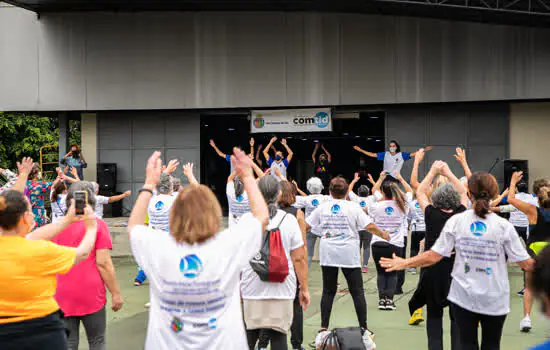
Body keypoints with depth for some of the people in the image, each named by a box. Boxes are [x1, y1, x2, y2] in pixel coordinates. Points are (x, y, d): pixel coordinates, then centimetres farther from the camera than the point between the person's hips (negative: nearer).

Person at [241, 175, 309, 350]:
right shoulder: (289, 220, -2)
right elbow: (299, 258, -2)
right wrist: (304, 289, 7)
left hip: (251, 289, 1)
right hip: (282, 290, 0)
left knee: (249, 336, 12)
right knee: (278, 336, 5)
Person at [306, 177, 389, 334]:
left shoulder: (322, 207, 3)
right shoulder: (353, 207, -4)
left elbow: (306, 226, 8)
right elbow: (370, 226, -9)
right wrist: (383, 235, 8)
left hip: (328, 254, 3)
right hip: (349, 254, -2)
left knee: (328, 291, 9)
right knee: (357, 291, 5)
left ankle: (324, 327, 8)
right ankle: (363, 327, 5)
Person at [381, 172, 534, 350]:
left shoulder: (456, 221, -8)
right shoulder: (504, 226, -11)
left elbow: (433, 256, -8)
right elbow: (526, 263, -8)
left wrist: (404, 263, 5)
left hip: (463, 297, 1)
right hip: (494, 300, -1)